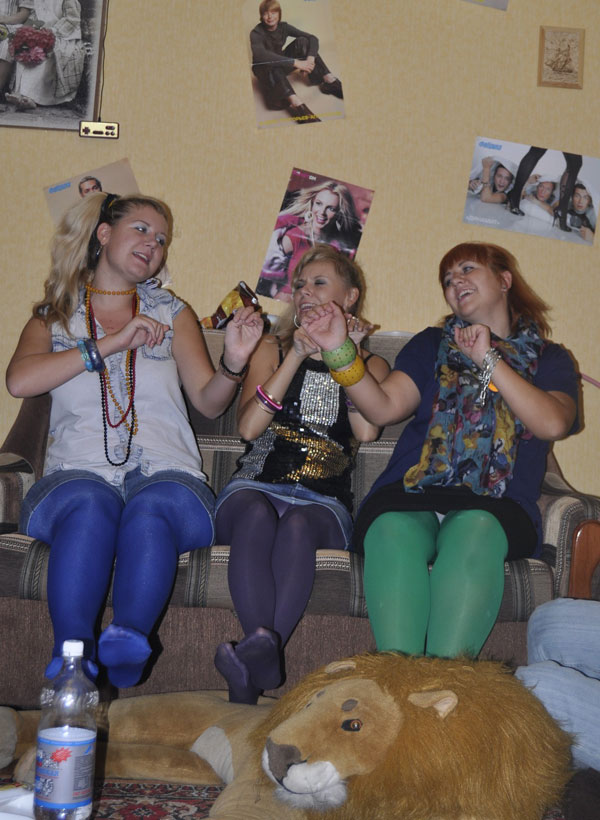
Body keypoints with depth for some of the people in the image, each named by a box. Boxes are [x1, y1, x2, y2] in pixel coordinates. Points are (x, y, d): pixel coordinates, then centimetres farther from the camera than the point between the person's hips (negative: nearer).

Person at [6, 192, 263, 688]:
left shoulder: (171, 312, 23)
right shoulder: (54, 316, 19)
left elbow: (208, 401, 12)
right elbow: (19, 380, -3)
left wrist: (234, 363, -11)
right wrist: (113, 343, -6)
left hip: (164, 469, 1)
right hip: (81, 472, 0)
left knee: (152, 508, -34)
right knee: (89, 507, -35)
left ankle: (127, 651, -47)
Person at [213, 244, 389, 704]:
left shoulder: (372, 364, 23)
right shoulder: (274, 350, 24)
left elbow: (367, 431, 0)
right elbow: (249, 426, 4)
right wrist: (299, 354, 0)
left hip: (324, 503, 0)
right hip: (256, 487, 1)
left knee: (298, 524, -37)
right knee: (256, 515, -37)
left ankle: (260, 649, -54)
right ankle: (265, 659, -51)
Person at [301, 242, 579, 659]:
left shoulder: (550, 359, 19)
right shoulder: (431, 345, 23)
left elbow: (554, 424, -3)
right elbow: (384, 408, 6)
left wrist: (488, 360, -6)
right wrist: (340, 349, -7)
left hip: (495, 505, -1)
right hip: (411, 493, 1)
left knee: (474, 531, -37)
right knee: (394, 531, -34)